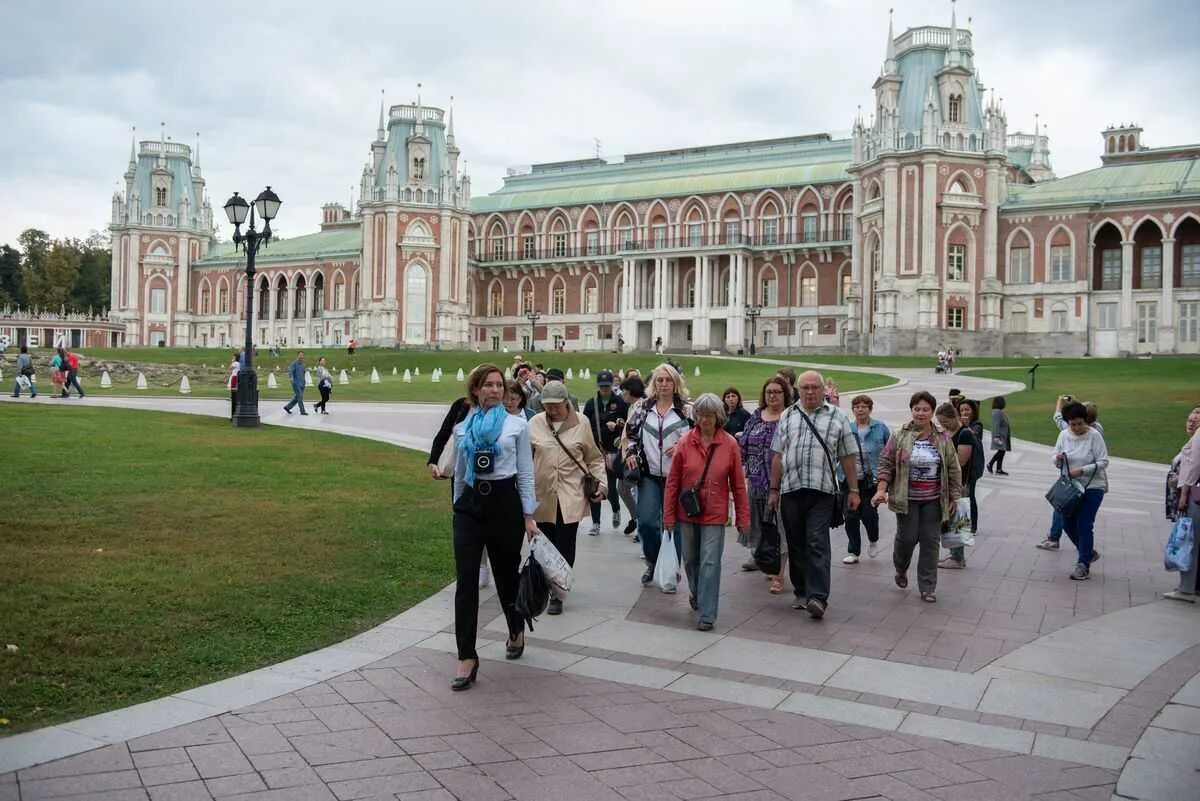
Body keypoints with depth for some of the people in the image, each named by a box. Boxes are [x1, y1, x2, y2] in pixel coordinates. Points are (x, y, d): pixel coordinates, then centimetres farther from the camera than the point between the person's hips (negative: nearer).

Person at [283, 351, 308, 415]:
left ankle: (287, 407, 24)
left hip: (301, 384, 7)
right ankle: (302, 411, -2)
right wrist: (291, 377, -42)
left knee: (297, 398, 11)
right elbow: (290, 371, -24)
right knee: (300, 397, -7)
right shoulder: (294, 363, -9)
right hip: (296, 384, -7)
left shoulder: (302, 364, 14)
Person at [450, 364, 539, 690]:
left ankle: (516, 631, 40)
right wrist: (458, 508, 19)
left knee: (506, 574, 11)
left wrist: (528, 516, -5)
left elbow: (525, 473, 0)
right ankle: (467, 658, -4)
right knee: (466, 580, -6)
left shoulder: (517, 425, 0)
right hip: (469, 504, 2)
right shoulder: (462, 429, 8)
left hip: (504, 502, -2)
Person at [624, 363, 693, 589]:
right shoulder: (642, 407, 8)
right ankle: (653, 563, 21)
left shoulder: (687, 410, 1)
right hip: (649, 475, 2)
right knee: (646, 522, -4)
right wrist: (630, 453, 1)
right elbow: (630, 434, 16)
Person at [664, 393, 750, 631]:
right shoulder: (685, 442, -4)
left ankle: (707, 615, 1)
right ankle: (696, 594, 44)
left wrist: (743, 518, 1)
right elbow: (673, 482, 0)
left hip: (714, 515, -2)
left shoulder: (730, 445, -6)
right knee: (690, 560, 17)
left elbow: (738, 485, 0)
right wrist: (669, 515, 0)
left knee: (710, 564, -5)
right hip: (687, 513, 2)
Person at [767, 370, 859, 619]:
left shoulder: (837, 417, 5)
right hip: (790, 489, 3)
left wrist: (853, 490, 3)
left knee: (817, 543, -9)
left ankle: (818, 597, -10)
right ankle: (801, 591, 22)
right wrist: (774, 490, 9)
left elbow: (848, 456, 6)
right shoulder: (787, 416, 11)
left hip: (822, 489, -3)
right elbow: (777, 456, 12)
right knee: (796, 543, 9)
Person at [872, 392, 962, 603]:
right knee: (907, 537, 0)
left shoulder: (943, 439, 3)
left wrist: (954, 497, 5)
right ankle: (901, 569, 31)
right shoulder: (900, 437, -3)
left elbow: (954, 470, 7)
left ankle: (927, 587, 12)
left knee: (930, 542, 2)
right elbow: (886, 464, -1)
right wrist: (882, 490, -10)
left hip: (933, 500, 2)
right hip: (907, 499, -2)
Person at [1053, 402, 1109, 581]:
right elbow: (1056, 460, 8)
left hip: (1092, 487, -5)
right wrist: (1058, 459, -15)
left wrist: (1082, 470, -24)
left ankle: (1084, 566, 2)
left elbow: (1103, 462, -14)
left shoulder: (1094, 436, -12)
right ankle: (1089, 553, 33)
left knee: (1084, 525, -7)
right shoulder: (1064, 435, 1)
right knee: (1067, 523, 10)